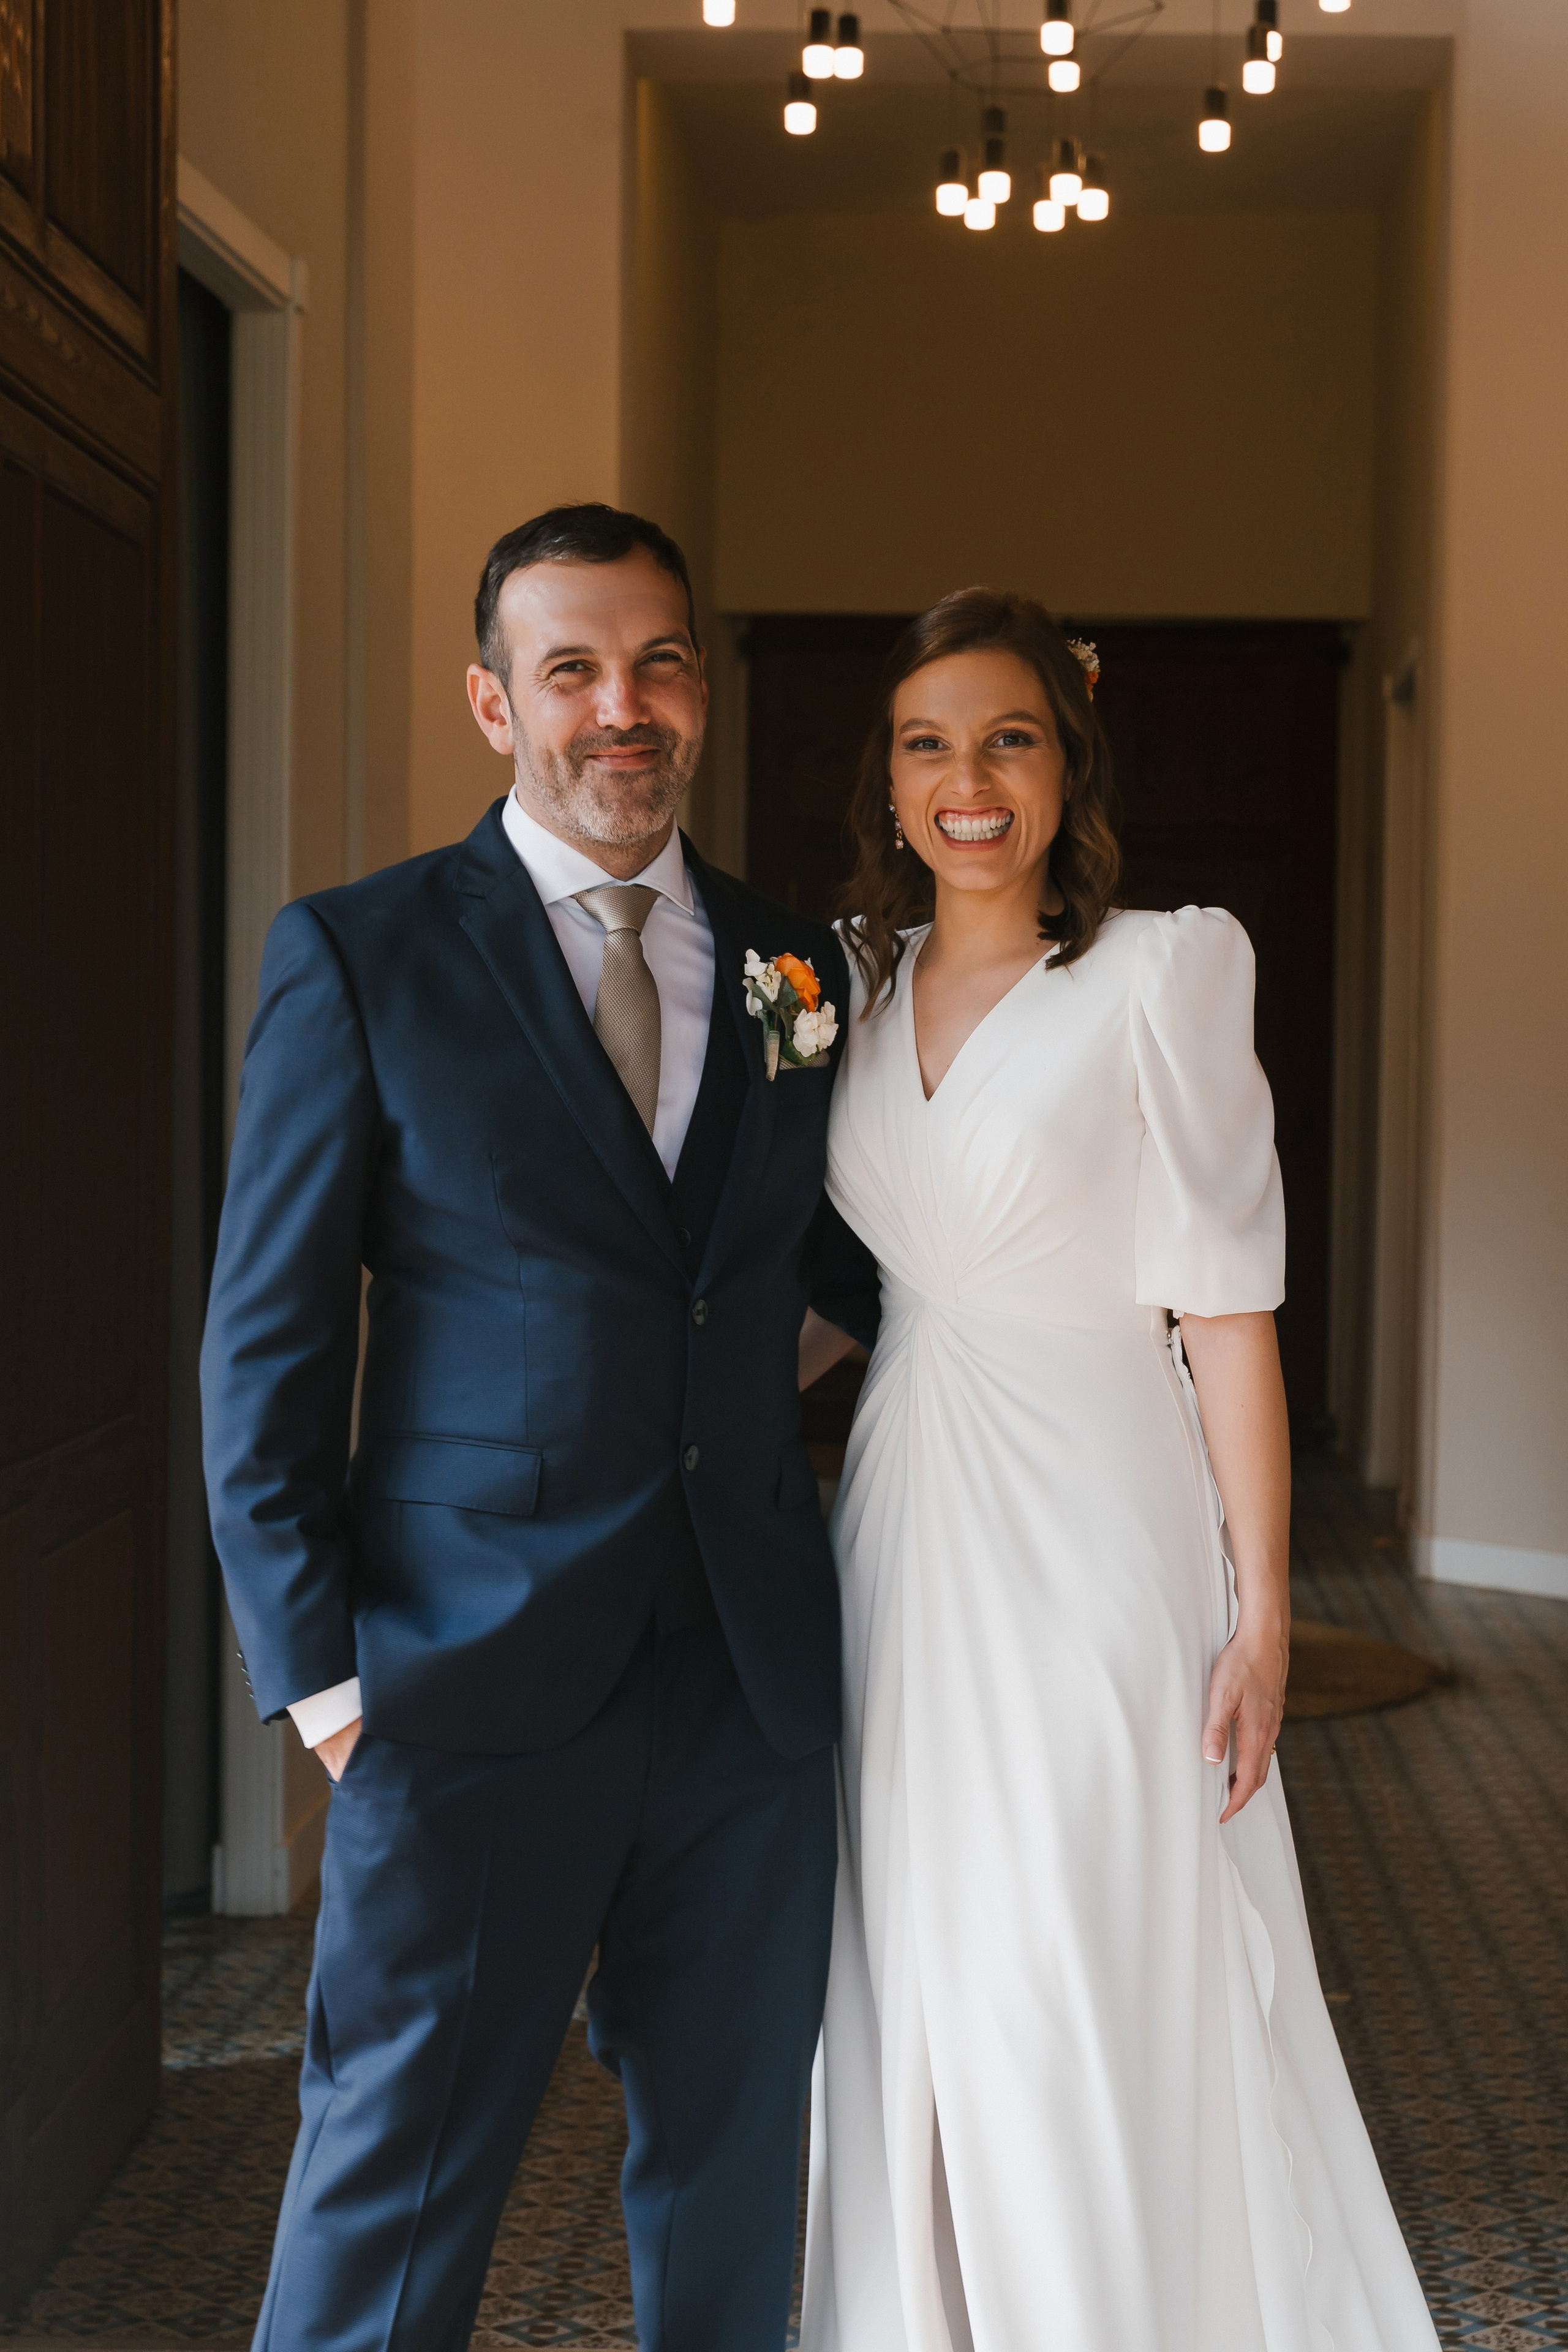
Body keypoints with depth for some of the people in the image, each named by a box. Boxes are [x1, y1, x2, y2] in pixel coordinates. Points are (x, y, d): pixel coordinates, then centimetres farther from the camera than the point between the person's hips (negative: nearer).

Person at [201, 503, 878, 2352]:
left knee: (732, 2167, 16)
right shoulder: (357, 957, -3)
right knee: (396, 2196, 6)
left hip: (755, 1684, 4)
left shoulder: (795, 963, 9)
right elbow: (266, 1343, -3)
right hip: (474, 1697, -4)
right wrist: (315, 1662, -7)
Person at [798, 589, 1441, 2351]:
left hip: (1091, 1538, -5)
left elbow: (1225, 1304, -10)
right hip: (906, 1541, 6)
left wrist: (1262, 1610, -12)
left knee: (1096, 2024, 0)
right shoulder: (862, 986, 8)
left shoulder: (1160, 970, -9)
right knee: (910, 1999, 13)